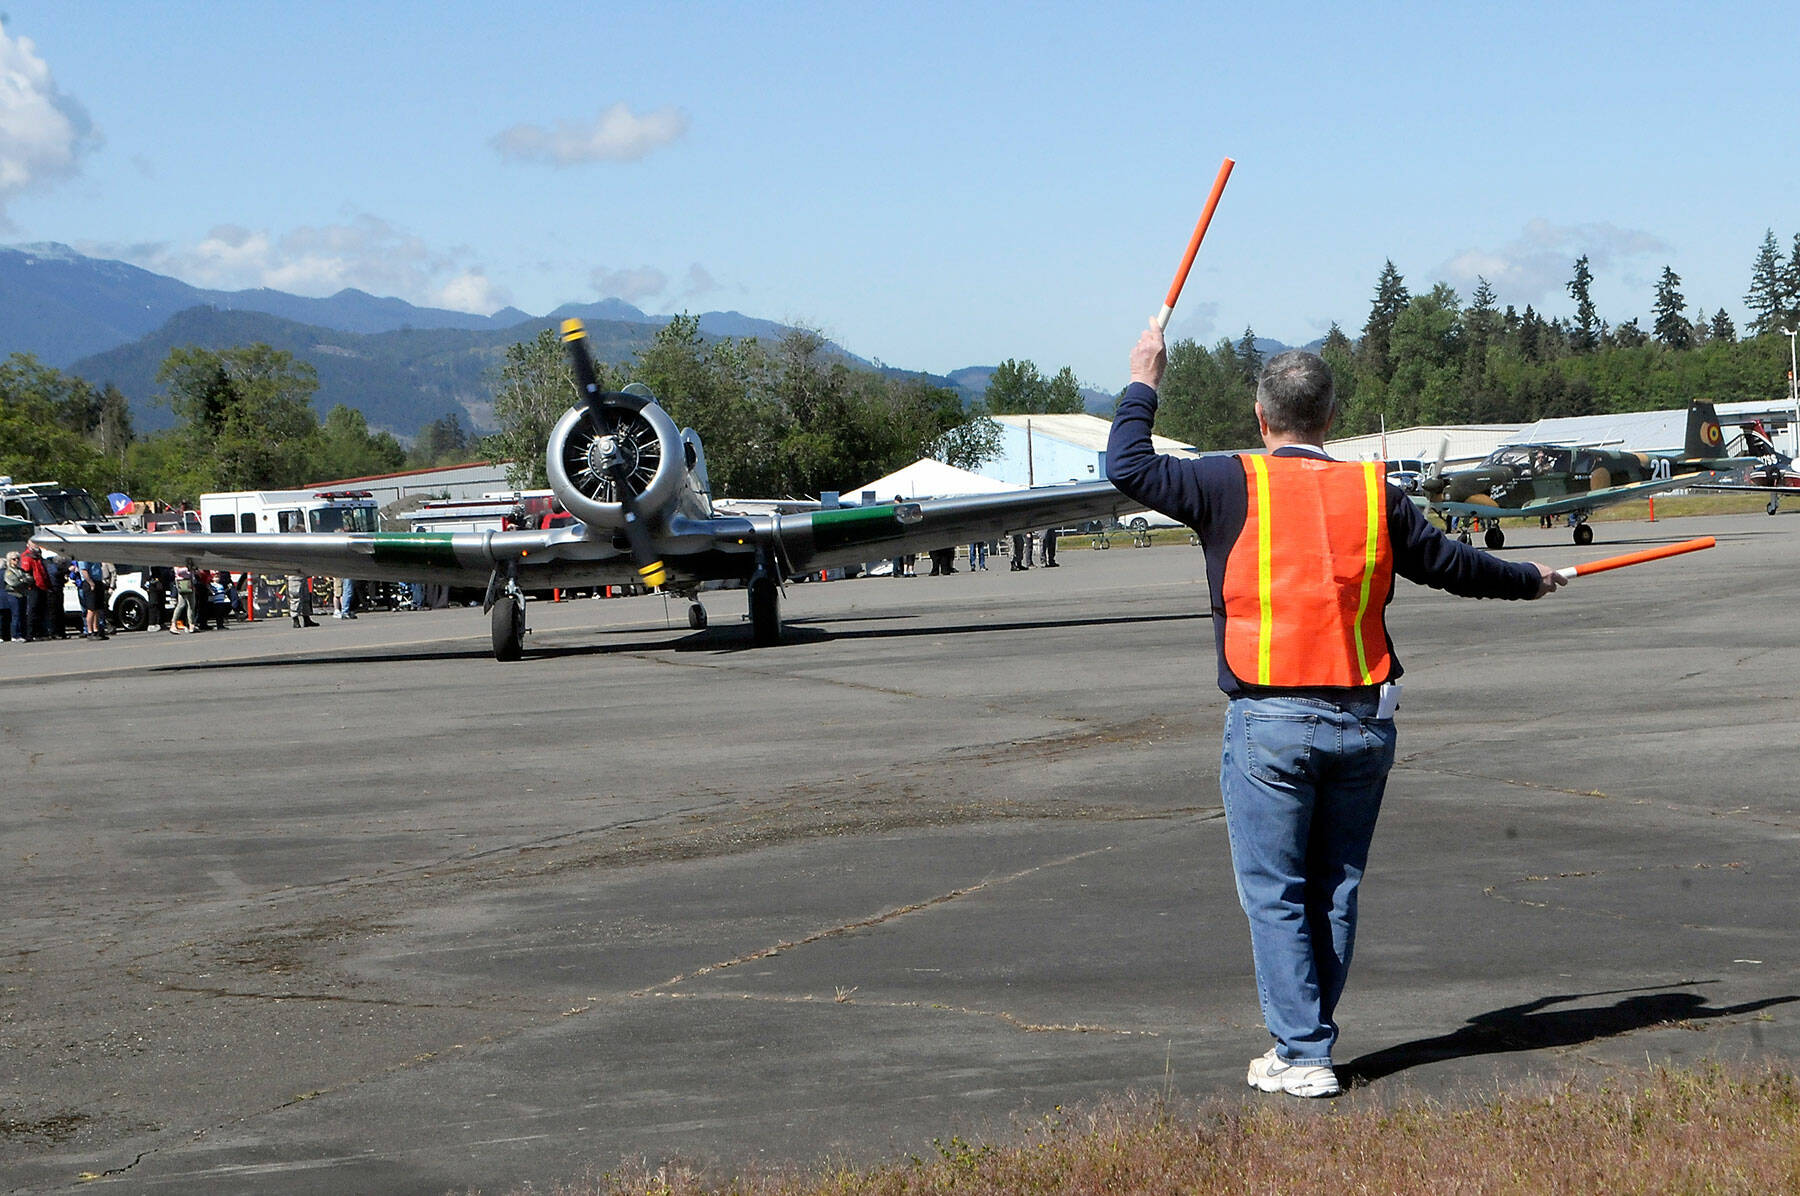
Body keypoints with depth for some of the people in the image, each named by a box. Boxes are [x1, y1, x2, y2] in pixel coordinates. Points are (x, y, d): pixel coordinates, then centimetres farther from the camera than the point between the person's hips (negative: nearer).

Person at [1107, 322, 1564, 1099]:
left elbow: (1129, 469, -5)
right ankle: (1307, 1043, 21)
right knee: (1335, 890, 14)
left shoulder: (1235, 486, -6)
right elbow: (1451, 564, 15)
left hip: (1270, 722, -4)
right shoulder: (1373, 492, 5)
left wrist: (1143, 383, 10)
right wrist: (1531, 581, 34)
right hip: (1363, 721, 4)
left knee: (1275, 894, 3)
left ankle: (1302, 1056, 0)